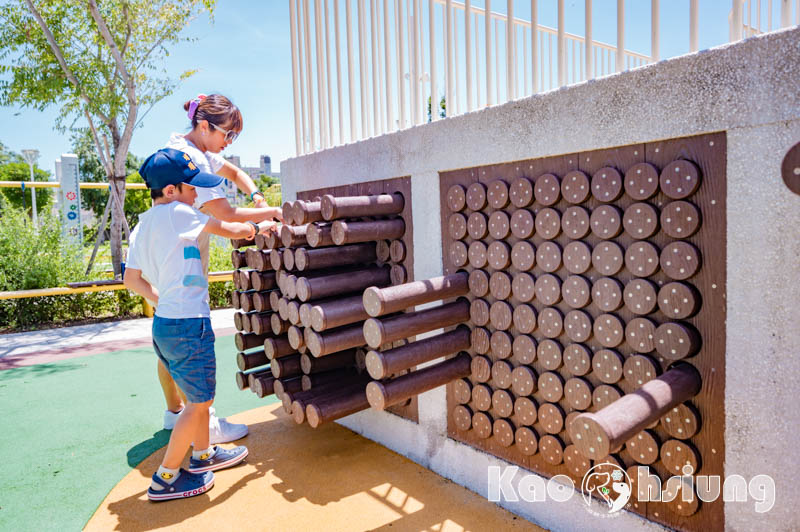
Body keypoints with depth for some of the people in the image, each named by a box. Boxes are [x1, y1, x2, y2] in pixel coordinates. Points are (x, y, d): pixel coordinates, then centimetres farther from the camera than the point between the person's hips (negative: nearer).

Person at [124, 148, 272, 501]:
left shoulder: (142, 226, 11)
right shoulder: (175, 212, -14)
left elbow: (132, 279, 15)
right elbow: (229, 229, -8)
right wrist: (255, 228, 10)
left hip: (164, 322, 9)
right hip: (188, 325, -9)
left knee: (198, 395, 23)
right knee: (199, 402, 5)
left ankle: (203, 455, 39)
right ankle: (165, 479, 16)